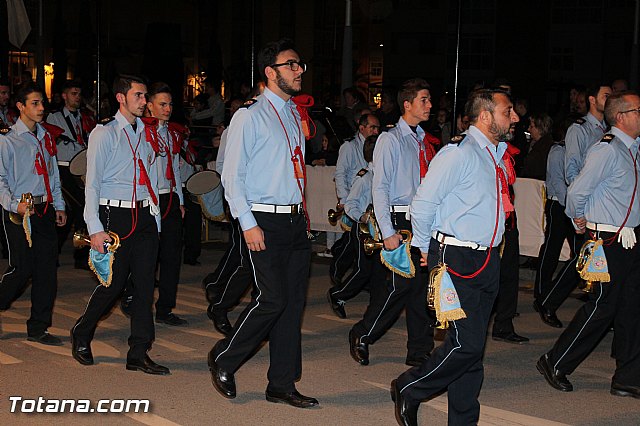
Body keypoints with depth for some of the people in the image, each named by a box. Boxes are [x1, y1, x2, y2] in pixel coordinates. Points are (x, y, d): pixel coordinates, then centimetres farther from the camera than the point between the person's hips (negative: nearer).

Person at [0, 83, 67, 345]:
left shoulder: (46, 138, 15)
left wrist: (59, 205, 18)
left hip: (45, 209, 6)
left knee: (47, 270, 4)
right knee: (22, 269, -10)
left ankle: (38, 329, 14)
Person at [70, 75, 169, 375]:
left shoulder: (146, 133, 13)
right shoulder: (104, 133, -4)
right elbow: (92, 184, -7)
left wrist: (155, 219, 12)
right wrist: (96, 229, -14)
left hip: (145, 215, 6)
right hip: (116, 215, -5)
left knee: (145, 284, 2)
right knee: (113, 283, -4)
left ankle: (139, 353, 8)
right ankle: (81, 336, 21)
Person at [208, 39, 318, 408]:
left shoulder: (295, 115, 14)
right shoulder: (251, 116, -6)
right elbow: (232, 176, -9)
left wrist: (302, 212, 13)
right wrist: (249, 224, -15)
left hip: (296, 221, 7)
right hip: (266, 222, -7)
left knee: (293, 303, 7)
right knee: (272, 299, -11)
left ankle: (282, 385, 16)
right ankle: (223, 360, 12)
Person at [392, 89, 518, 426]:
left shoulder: (497, 155, 14)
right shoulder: (459, 153, -13)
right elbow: (422, 204, -11)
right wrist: (426, 249, 0)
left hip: (488, 260, 8)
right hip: (457, 259, -8)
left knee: (473, 346, 10)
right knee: (466, 342, -12)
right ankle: (408, 390, 8)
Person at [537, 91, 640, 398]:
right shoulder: (607, 149, -15)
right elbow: (576, 192, -15)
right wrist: (580, 222, 0)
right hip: (609, 243, -8)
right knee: (602, 307, -3)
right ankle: (555, 364, 11)